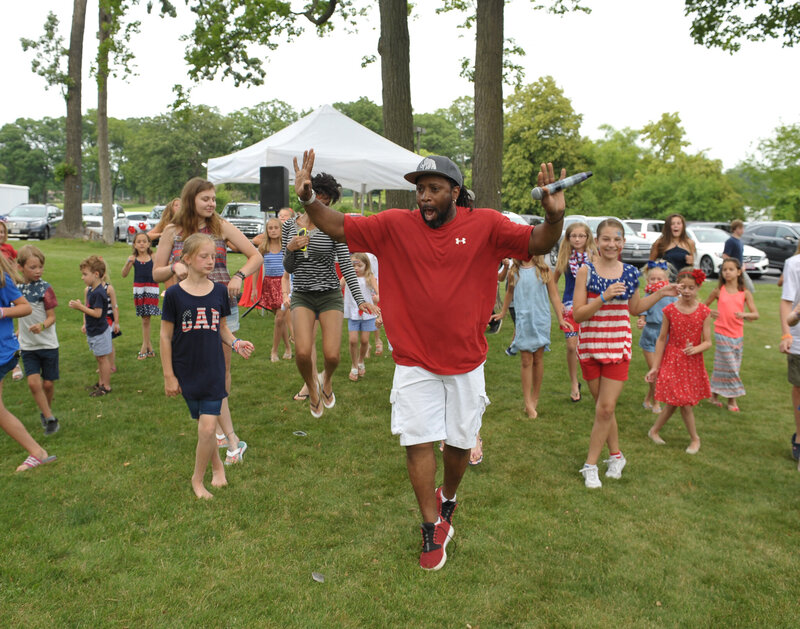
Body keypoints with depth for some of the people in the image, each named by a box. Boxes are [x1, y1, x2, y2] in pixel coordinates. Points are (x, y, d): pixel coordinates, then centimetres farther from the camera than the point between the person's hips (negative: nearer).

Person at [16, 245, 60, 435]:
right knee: (33, 382, -11)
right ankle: (50, 418, 0)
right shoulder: (16, 287, 1)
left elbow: (52, 317, -9)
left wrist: (42, 326, -29)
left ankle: (45, 412, 31)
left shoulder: (45, 288, -9)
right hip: (27, 345, 2)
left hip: (48, 343, -2)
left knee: (48, 383, 5)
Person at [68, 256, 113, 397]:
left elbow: (97, 313, -26)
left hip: (100, 331, -9)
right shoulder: (90, 290, 8)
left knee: (103, 358, 0)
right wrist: (85, 324, 7)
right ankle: (100, 383, 29)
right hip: (93, 331, 9)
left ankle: (106, 386, 8)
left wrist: (80, 307, -21)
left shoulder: (99, 293, -23)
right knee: (99, 358, 18)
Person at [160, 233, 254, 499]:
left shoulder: (219, 291, 1)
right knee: (204, 425, 9)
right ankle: (217, 465, 35)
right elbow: (165, 336, -2)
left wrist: (235, 343, -9)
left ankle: (198, 479, 16)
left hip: (213, 369, 1)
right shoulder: (175, 294, -7)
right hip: (186, 372, -1)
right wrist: (168, 376, -2)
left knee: (207, 428, -6)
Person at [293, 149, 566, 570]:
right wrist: (309, 200, -22)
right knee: (418, 442, 3)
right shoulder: (395, 225, -3)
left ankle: (447, 501, 45)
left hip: (466, 360, 1)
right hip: (414, 360, 0)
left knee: (460, 442, 14)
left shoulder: (485, 226, -5)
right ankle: (432, 529, 23)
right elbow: (339, 227, -5)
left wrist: (554, 216, -29)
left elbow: (537, 243, -9)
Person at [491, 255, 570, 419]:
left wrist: (560, 319, 2)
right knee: (526, 361, -2)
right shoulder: (513, 273, 3)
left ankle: (535, 397, 22)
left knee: (538, 359, 8)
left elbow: (554, 295, 3)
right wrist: (502, 312, 29)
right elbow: (510, 293, 19)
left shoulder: (544, 271, -1)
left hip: (541, 320, 0)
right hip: (523, 320, 0)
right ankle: (528, 402, 1)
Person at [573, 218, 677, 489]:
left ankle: (590, 465, 9)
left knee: (606, 408, -4)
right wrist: (604, 297, -24)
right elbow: (578, 314, -13)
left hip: (618, 346, 1)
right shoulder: (586, 271, -8)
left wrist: (660, 294, 9)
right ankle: (616, 455, 31)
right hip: (590, 345, -1)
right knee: (603, 407, 11)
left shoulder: (630, 273, 2)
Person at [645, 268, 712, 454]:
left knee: (674, 402, 6)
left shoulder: (704, 312, -4)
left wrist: (696, 349, -26)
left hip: (693, 362, 2)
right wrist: (655, 366, -1)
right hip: (672, 361, -1)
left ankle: (654, 430, 26)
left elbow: (707, 342, -3)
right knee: (684, 402, -1)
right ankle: (695, 438, 19)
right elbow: (662, 339, -1)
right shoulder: (670, 310, -6)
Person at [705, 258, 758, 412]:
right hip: (722, 333, -2)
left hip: (738, 335, 2)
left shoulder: (745, 293, 1)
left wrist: (744, 314, -23)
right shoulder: (718, 291, -1)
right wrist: (710, 313, -10)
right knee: (730, 367, -3)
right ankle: (732, 399, 10)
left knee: (728, 367, 9)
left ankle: (715, 395, 22)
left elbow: (756, 314, -3)